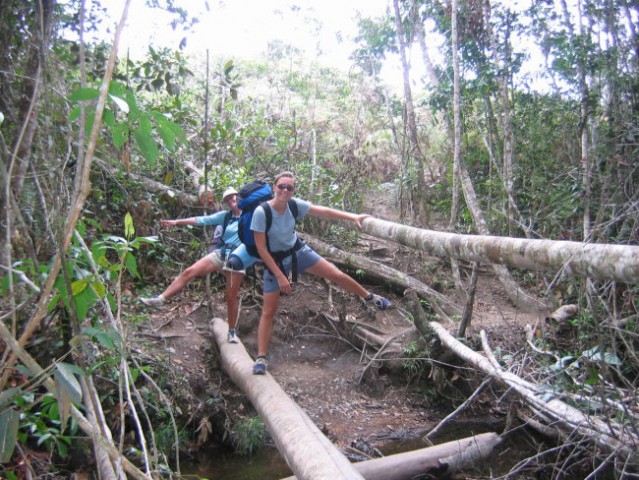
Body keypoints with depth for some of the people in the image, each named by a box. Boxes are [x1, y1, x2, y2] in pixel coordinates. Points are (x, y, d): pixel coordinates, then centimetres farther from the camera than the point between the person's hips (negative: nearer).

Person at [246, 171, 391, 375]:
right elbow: (261, 249, -23)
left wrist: (353, 217, -14)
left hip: (298, 250, 4)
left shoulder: (295, 205, -15)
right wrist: (280, 276, -22)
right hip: (275, 260, -4)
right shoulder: (261, 213, -27)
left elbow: (325, 212, -7)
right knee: (269, 311, -3)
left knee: (338, 275, 5)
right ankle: (261, 358, 6)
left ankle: (370, 297, 30)